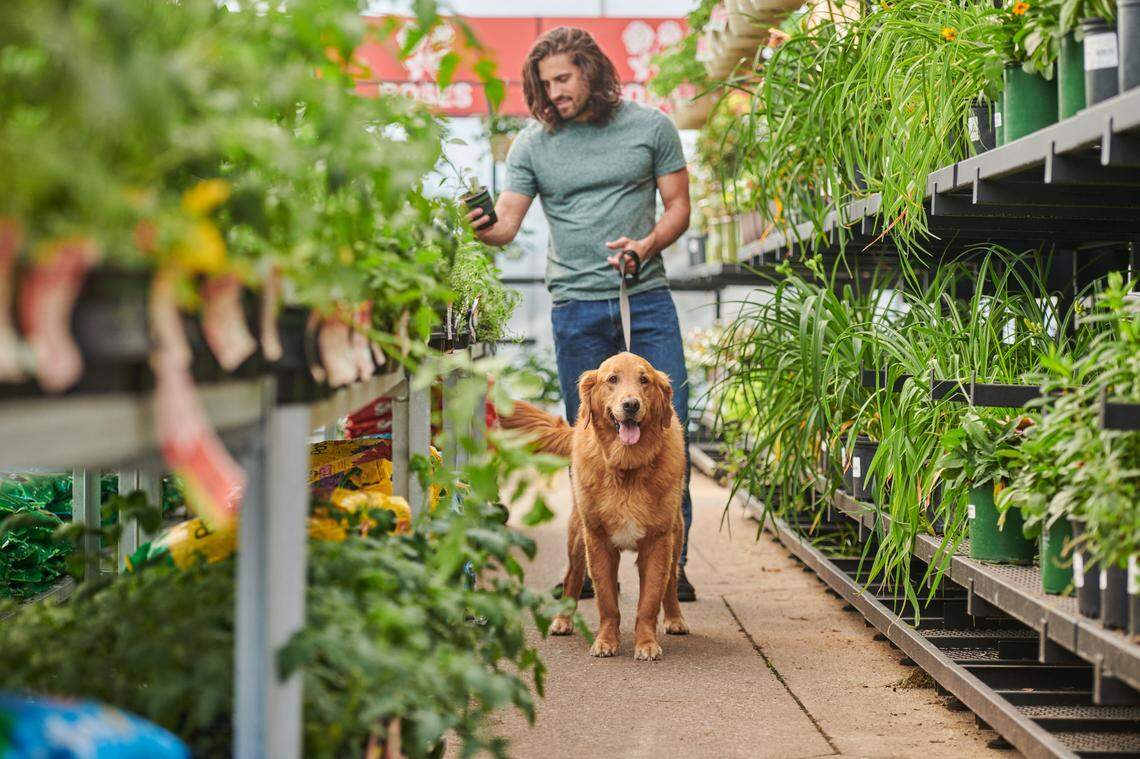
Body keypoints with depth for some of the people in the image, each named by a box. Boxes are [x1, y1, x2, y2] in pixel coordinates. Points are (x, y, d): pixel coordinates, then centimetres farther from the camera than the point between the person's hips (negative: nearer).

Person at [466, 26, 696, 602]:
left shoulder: (651, 127, 3)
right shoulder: (533, 145, 3)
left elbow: (678, 205, 6)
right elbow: (509, 221, -1)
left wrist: (648, 245, -13)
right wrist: (487, 230, -25)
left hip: (647, 298, 0)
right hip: (577, 307, 0)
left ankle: (671, 562, 7)